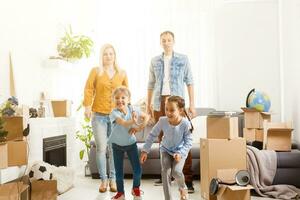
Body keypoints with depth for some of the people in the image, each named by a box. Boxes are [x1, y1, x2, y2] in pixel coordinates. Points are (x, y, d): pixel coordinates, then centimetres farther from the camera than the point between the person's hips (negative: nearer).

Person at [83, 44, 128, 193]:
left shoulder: (122, 73, 9)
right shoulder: (95, 71, 3)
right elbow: (88, 89, -1)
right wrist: (87, 106, -10)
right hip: (99, 115, -1)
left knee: (114, 148, 4)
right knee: (101, 148, 0)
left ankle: (113, 179, 17)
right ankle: (103, 179, 14)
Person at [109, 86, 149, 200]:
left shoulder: (132, 109, -10)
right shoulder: (114, 113, -21)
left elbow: (146, 117, -2)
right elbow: (123, 123, -37)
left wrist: (139, 127, -16)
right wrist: (133, 121, -57)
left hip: (131, 143, 2)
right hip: (117, 145, -2)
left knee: (137, 169, 0)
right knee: (118, 171, 6)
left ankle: (136, 189, 26)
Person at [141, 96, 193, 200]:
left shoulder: (185, 123, -28)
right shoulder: (162, 121, -24)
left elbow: (188, 142, -16)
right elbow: (152, 135, -10)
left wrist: (180, 153, -29)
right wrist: (145, 150, -9)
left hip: (180, 150, -2)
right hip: (166, 149, 2)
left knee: (176, 171, -19)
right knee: (165, 172, -13)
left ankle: (182, 188, 16)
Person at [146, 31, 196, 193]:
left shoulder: (183, 59, 5)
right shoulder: (155, 61, 13)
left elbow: (189, 82, 4)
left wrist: (192, 104, -2)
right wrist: (148, 104, 16)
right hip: (159, 102, 3)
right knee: (162, 138, 7)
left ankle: (188, 178, -4)